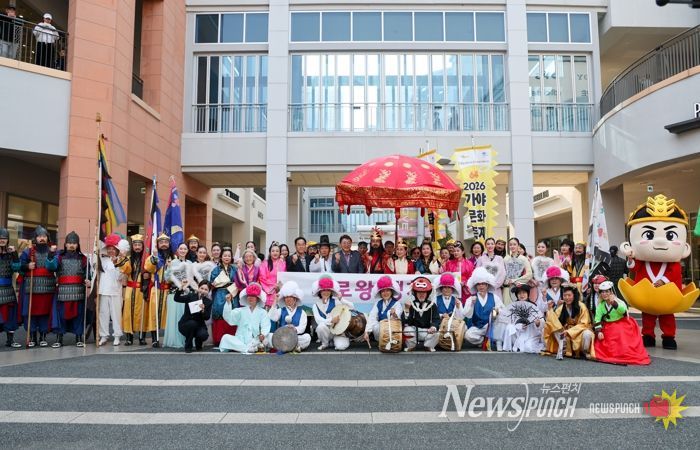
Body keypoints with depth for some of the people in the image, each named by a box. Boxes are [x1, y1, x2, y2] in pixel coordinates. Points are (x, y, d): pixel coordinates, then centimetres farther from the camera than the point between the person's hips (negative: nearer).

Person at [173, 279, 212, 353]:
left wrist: (203, 310, -30)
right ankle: (188, 346, -10)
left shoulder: (208, 302, -3)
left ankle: (198, 344, 10)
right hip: (185, 324, -1)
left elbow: (207, 318, -11)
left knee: (204, 335, -29)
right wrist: (182, 288, -37)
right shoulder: (191, 296, -8)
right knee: (192, 323, -34)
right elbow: (176, 299, -24)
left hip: (199, 325, 1)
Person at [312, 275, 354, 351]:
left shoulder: (335, 301, 1)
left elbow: (352, 307, -7)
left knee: (341, 346, -28)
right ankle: (325, 343, -3)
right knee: (321, 326, -33)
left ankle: (334, 341, 9)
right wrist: (331, 320, -27)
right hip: (327, 330, 1)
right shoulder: (316, 305, 3)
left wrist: (341, 299, -19)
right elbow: (318, 320, -12)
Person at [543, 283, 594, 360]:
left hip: (580, 332, -4)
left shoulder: (581, 306, -11)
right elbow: (554, 322, -4)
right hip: (566, 334, 4)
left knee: (587, 334, -37)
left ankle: (584, 352, -11)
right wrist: (550, 310, -17)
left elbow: (583, 324, -14)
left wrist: (569, 331, -23)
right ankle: (562, 348, -19)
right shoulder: (560, 308, 1)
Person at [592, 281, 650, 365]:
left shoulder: (618, 302, -15)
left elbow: (623, 310, -39)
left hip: (623, 327, -3)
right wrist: (598, 331, -16)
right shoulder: (600, 305, -4)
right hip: (608, 328, 4)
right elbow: (597, 319, -3)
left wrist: (614, 303, -56)